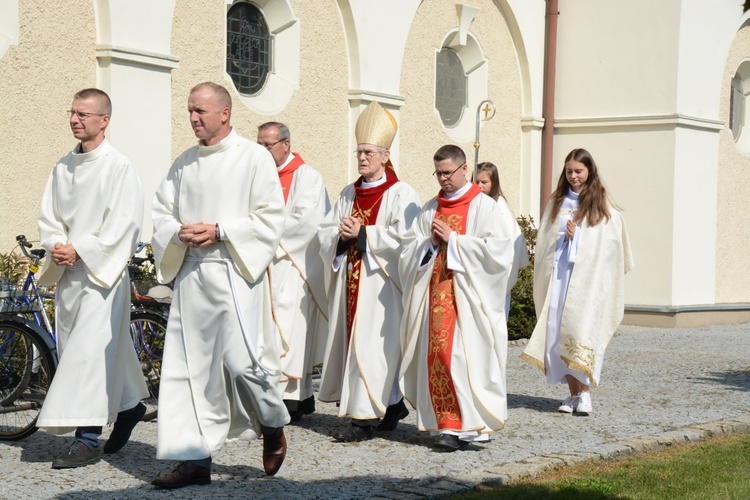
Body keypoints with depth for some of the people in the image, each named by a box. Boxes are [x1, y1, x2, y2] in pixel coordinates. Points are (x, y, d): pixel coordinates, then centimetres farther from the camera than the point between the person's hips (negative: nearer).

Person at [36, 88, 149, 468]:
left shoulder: (119, 167, -7)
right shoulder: (63, 167, 12)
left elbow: (124, 223, -14)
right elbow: (48, 215, 13)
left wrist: (79, 249, -17)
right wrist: (56, 245, -7)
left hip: (102, 271, -7)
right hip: (67, 271, 7)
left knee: (88, 349, -12)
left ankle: (88, 439, -10)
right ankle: (128, 405, 29)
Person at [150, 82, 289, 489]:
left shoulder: (254, 157, -2)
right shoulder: (184, 163, 14)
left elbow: (271, 217, -7)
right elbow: (159, 212, 16)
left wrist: (220, 231, -15)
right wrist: (180, 232, -6)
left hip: (233, 274, -5)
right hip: (190, 275, 5)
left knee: (242, 361, -10)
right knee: (191, 365, 3)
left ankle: (274, 426, 19)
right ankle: (196, 459, 8)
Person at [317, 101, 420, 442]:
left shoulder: (400, 194, -4)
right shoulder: (349, 194, 17)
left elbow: (403, 238, -16)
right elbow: (325, 232, 13)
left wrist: (362, 234, -14)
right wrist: (342, 234, -9)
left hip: (381, 282, -7)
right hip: (350, 279, 7)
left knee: (373, 344, -9)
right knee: (351, 340, 7)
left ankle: (367, 417, -8)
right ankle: (392, 406, 19)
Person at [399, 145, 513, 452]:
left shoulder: (484, 206, 0)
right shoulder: (431, 209, 17)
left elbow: (497, 248, -11)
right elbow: (409, 249, 15)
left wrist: (452, 239, -12)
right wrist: (431, 242, -5)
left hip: (467, 296, -5)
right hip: (435, 294, 5)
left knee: (465, 355, -11)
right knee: (436, 355, 1)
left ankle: (466, 426, -9)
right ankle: (448, 424, 7)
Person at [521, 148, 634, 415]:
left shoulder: (601, 203, 4)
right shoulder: (557, 201, 15)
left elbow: (611, 242, -2)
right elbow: (545, 240, 13)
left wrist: (576, 235, -7)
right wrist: (565, 235, -6)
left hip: (588, 277, -4)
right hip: (558, 275, 4)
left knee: (582, 330, -12)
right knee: (559, 331, 0)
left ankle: (585, 392, -9)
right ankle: (573, 392, 6)